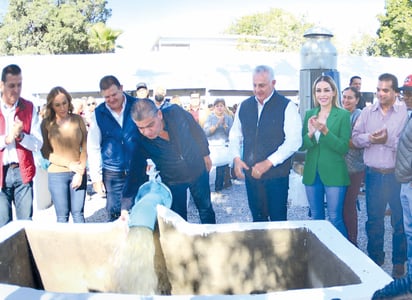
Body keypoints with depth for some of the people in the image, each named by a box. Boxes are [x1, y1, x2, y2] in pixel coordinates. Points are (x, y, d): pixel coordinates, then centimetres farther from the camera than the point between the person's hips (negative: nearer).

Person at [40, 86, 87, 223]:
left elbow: (85, 147, 1)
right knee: (62, 216, 5)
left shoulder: (78, 119, 0)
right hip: (57, 174, -1)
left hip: (78, 172, 1)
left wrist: (80, 172, -7)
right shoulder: (47, 123, -3)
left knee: (78, 214, 4)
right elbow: (45, 152, -2)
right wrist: (69, 164, -10)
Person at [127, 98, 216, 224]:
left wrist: (205, 154, 2)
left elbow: (197, 131, -8)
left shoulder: (176, 113, -27)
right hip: (172, 180, -1)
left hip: (197, 170, 1)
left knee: (206, 209, 19)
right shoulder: (140, 141, -27)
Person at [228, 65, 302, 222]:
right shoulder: (244, 106, 8)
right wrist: (236, 158, 0)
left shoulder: (287, 107, -6)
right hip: (250, 173, 4)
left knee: (278, 220, 2)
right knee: (257, 219, 12)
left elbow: (294, 141, -12)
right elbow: (235, 135, 17)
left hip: (276, 174, -4)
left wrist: (268, 163, -17)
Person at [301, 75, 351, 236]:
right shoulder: (310, 114, 8)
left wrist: (325, 131, -24)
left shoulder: (343, 115, -5)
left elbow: (344, 147, -11)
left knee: (335, 219, 0)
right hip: (312, 174, 5)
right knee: (316, 218, 15)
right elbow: (301, 146, 6)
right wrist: (310, 134, -15)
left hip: (334, 174, -4)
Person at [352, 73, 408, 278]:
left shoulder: (405, 112, -5)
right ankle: (375, 258, 30)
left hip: (396, 175, -3)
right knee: (374, 219, 14)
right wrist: (369, 138, -14)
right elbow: (355, 138, 4)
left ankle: (399, 261, 23)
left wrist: (389, 140, -20)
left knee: (399, 220, 7)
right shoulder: (367, 112, 7)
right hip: (373, 174, 4)